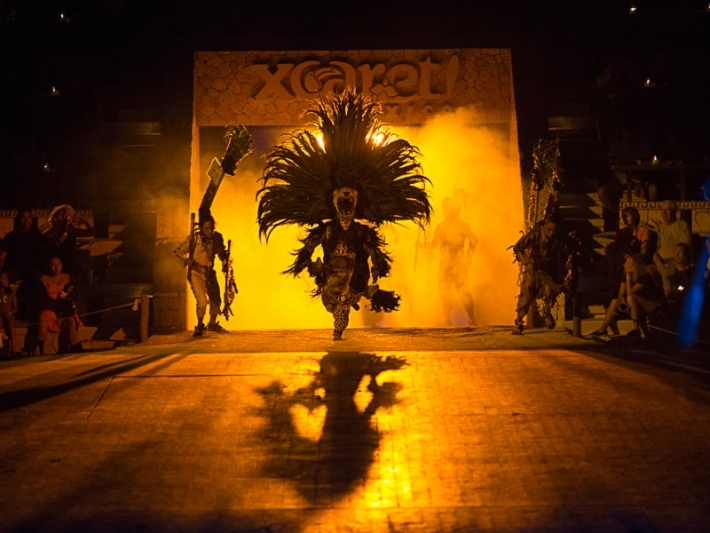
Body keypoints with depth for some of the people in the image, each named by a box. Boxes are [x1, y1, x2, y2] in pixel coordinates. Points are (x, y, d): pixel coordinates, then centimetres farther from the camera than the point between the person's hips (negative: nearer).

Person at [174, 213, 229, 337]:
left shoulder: (218, 237, -5)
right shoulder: (193, 238, -16)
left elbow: (221, 253, 10)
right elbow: (178, 251, -7)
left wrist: (225, 262, -10)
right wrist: (186, 260, -25)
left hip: (210, 273, 5)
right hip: (196, 274, -5)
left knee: (216, 300, 12)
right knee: (202, 302, -18)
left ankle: (212, 324, 39)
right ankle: (200, 327, 8)